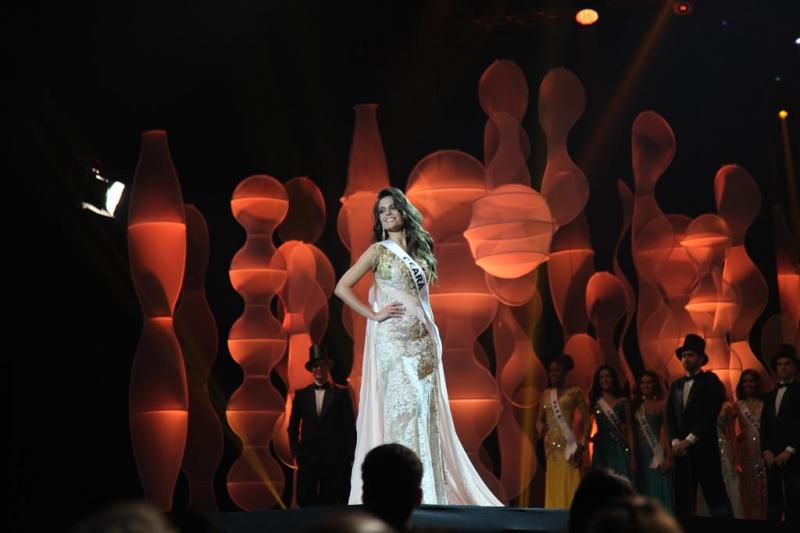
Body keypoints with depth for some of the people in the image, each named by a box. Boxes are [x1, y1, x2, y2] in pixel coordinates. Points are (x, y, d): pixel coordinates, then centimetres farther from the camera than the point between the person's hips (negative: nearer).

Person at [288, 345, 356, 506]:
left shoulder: (341, 394, 5)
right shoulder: (301, 395, 10)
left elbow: (349, 427, 3)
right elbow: (293, 427, 14)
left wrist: (349, 456, -2)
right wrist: (296, 452, 4)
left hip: (334, 458, -1)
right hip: (308, 457, 1)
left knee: (331, 503, 0)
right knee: (306, 502, -4)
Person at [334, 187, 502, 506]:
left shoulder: (420, 250, 16)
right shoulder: (378, 251, 1)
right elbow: (341, 288, -4)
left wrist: (433, 334, 12)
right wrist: (374, 314, -8)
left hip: (424, 339, 5)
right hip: (393, 339, -5)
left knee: (428, 409, 2)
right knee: (405, 406, -14)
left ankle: (430, 492, 5)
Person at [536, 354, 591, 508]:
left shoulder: (575, 392, 2)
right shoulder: (546, 394, 16)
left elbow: (587, 421, -2)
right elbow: (539, 419, 21)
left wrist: (582, 446, -11)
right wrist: (540, 428, -3)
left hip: (568, 445, -5)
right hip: (551, 445, 5)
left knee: (569, 487, -10)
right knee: (553, 487, 4)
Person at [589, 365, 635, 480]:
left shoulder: (623, 402, 4)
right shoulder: (595, 403, 9)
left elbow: (629, 430, 1)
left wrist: (632, 457, -5)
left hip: (620, 451, -2)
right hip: (601, 453, 2)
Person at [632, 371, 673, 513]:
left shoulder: (662, 404, -1)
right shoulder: (636, 406, 11)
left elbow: (668, 431, -7)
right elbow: (632, 433, 8)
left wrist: (668, 457, -16)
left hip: (658, 453, -4)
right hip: (641, 455, 4)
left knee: (660, 491, -4)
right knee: (645, 492, 5)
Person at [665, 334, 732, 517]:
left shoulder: (710, 381, 1)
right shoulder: (676, 385, 19)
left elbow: (710, 415, -8)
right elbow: (670, 416, 12)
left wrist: (689, 440, -13)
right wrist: (675, 442, -5)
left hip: (705, 447, -5)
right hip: (681, 449, 5)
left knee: (715, 496, -9)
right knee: (683, 499, 2)